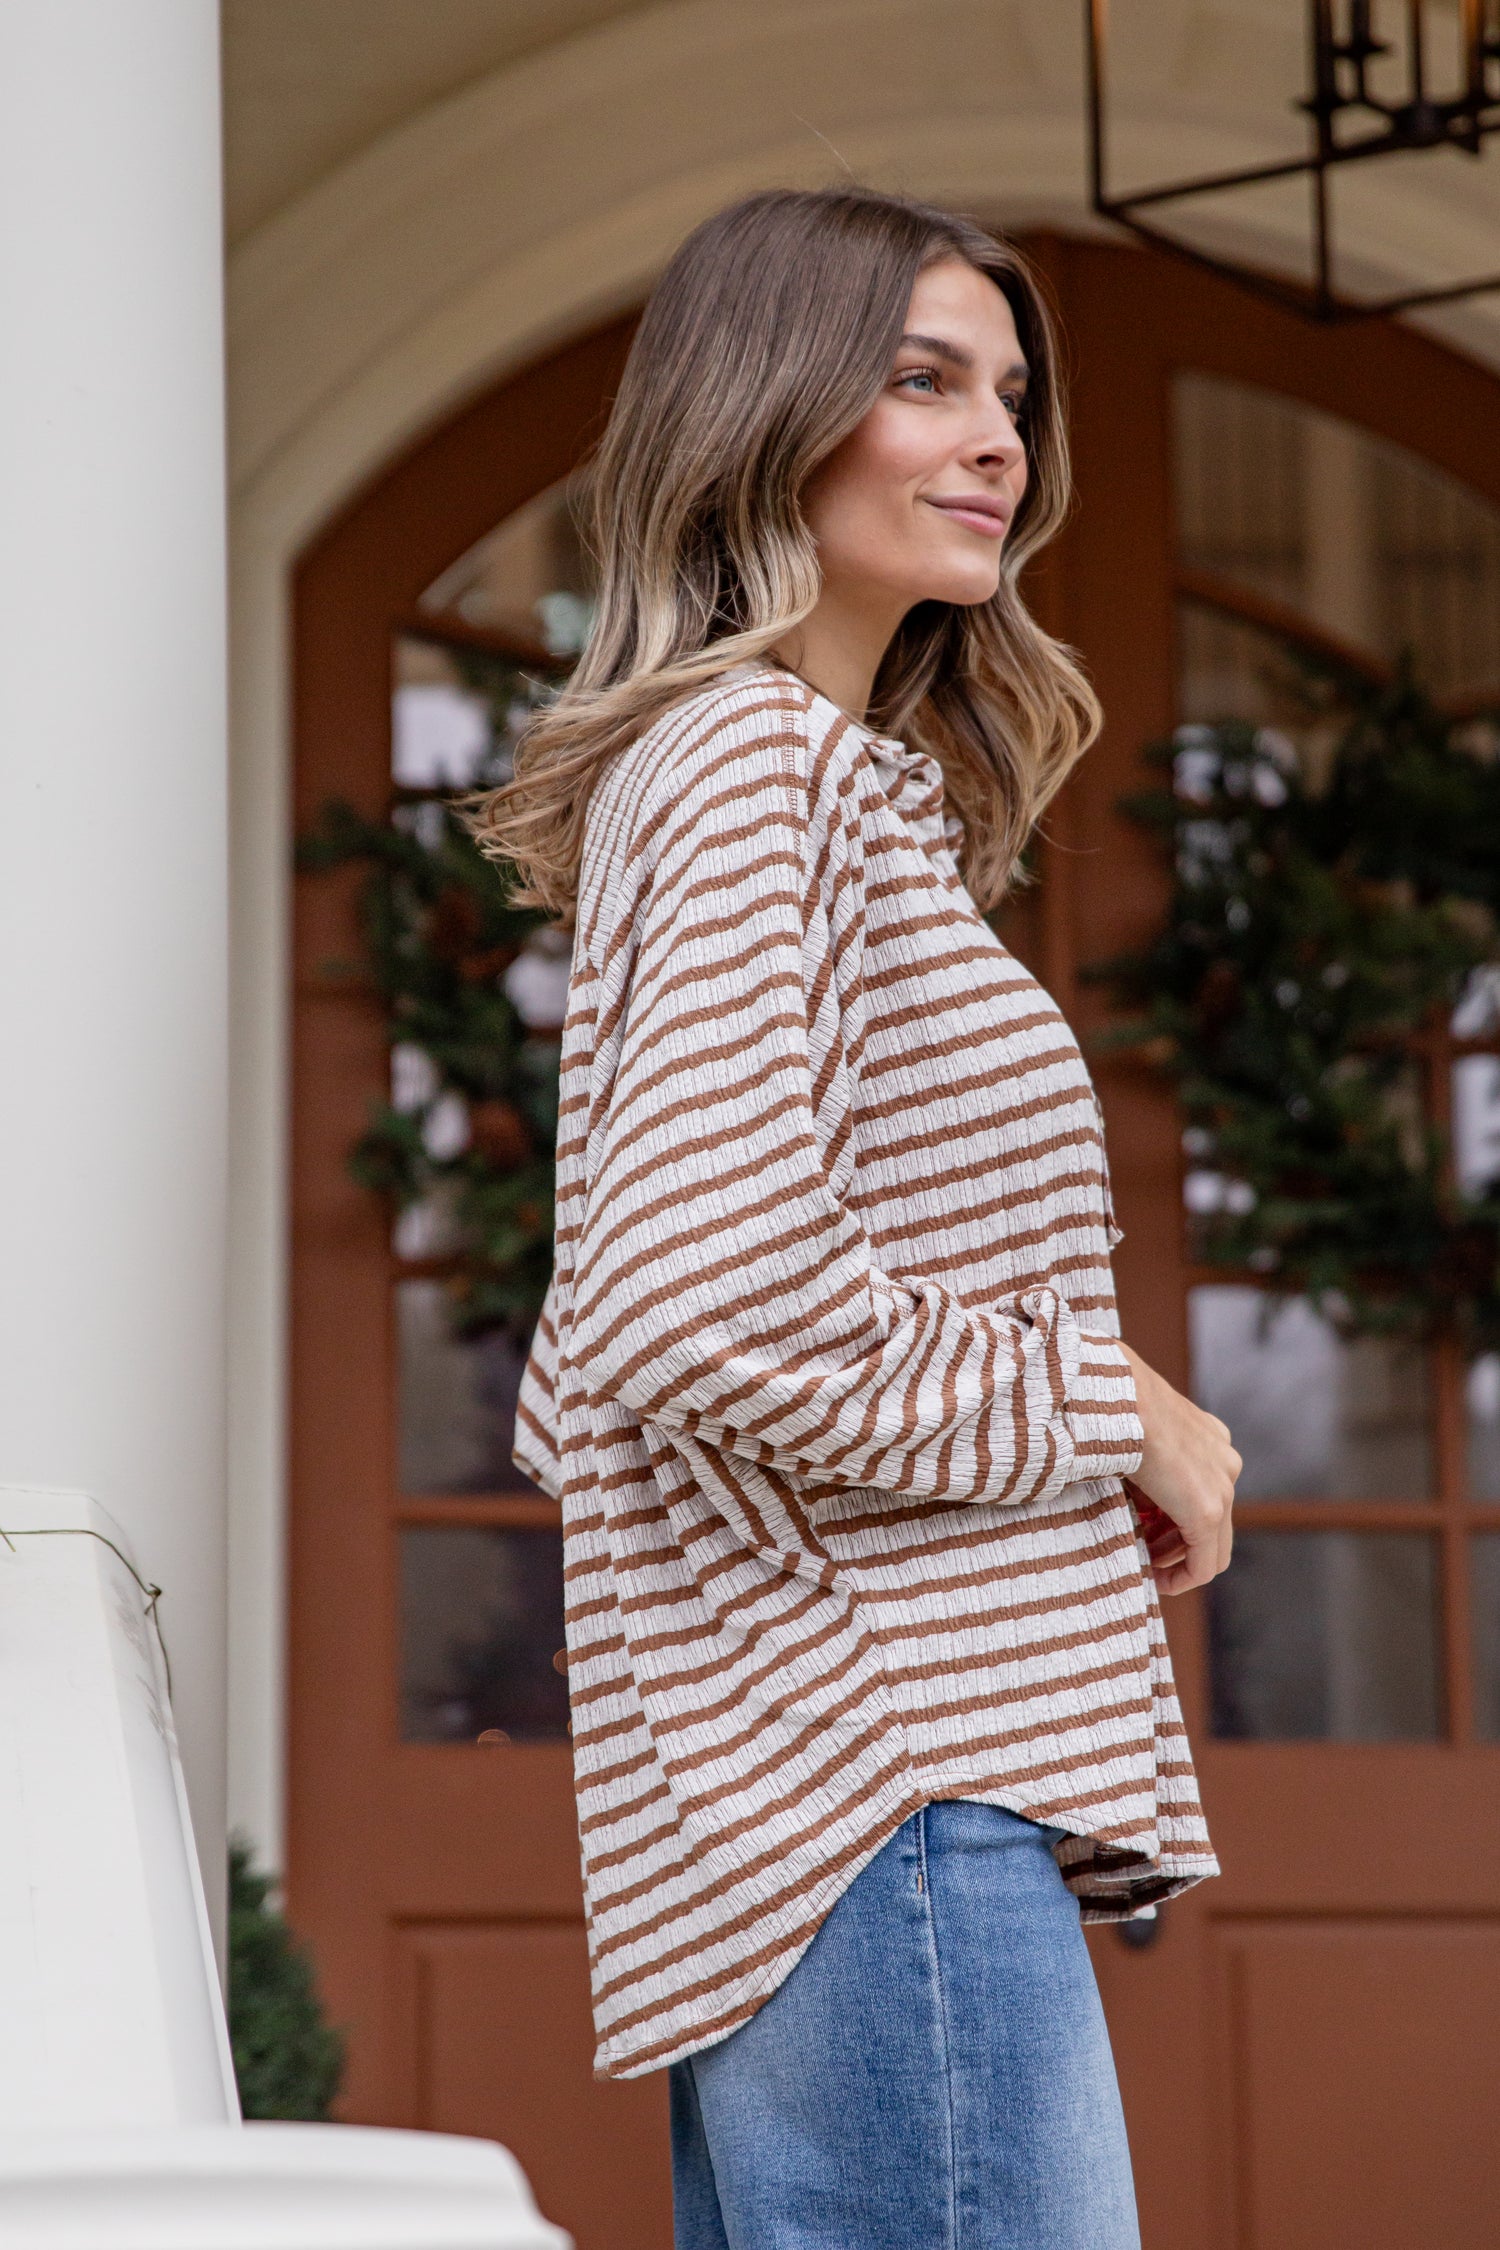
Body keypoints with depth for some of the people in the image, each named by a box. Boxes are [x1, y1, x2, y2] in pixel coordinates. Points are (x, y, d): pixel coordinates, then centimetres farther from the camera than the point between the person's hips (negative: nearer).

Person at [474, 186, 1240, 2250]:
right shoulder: (752, 765, -9)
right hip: (901, 1780, -10)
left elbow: (584, 1402, 23)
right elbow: (721, 1308, -23)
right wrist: (1114, 1417, -9)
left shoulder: (835, 788, 22)